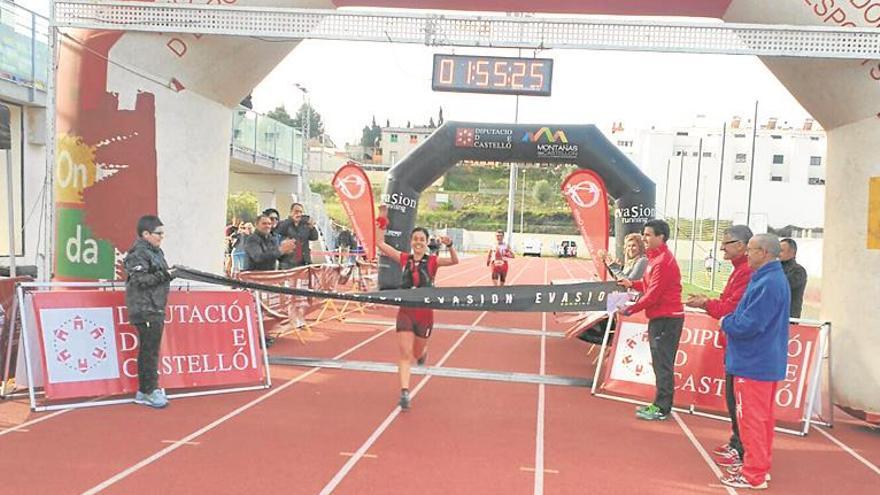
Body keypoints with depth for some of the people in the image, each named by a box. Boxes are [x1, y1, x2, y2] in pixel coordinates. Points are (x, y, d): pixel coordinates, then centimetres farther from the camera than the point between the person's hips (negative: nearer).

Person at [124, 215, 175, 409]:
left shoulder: (156, 251, 17)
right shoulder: (138, 253, -11)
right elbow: (139, 280, -20)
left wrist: (169, 274, 4)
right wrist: (164, 275, -18)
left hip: (155, 308, 10)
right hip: (145, 310, -10)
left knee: (148, 350, 13)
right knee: (149, 350, -7)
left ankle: (144, 391, 21)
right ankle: (150, 391, 1)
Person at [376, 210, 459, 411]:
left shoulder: (432, 261, -7)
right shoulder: (404, 259, 0)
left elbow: (454, 261, -24)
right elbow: (380, 243, 1)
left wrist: (449, 245, -42)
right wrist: (382, 221, -5)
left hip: (425, 313, -1)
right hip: (405, 312, 1)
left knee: (418, 352, 17)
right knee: (405, 354, -7)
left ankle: (423, 352, 54)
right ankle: (404, 394, -6)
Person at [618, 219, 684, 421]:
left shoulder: (663, 261, -17)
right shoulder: (657, 257, 15)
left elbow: (654, 293, -20)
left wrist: (631, 309, -15)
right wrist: (633, 284, 6)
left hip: (666, 319, -10)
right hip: (660, 317, 10)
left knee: (662, 364, -5)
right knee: (660, 363, 14)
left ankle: (661, 409, 1)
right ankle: (660, 404, 22)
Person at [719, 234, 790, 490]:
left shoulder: (767, 284, -22)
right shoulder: (775, 278, 11)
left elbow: (748, 325, -25)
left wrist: (725, 322, -7)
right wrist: (731, 319, 5)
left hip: (754, 363, -10)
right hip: (768, 361, 10)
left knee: (751, 418, -2)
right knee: (763, 417, 17)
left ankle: (753, 476, 7)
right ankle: (760, 466, 29)